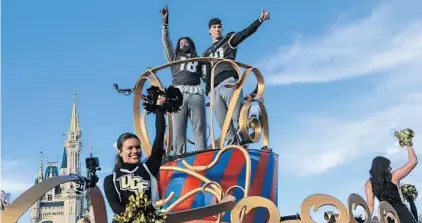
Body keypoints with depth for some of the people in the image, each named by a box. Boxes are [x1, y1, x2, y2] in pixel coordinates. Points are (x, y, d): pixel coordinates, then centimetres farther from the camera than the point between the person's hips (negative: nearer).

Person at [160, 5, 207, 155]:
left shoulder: (199, 60, 28)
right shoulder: (174, 57, 28)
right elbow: (165, 41, 19)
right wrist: (165, 22, 11)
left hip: (196, 93, 0)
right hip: (178, 94, 0)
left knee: (200, 129, -9)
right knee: (178, 130, -9)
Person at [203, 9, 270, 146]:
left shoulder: (229, 40, 15)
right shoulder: (207, 53, 30)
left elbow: (246, 33, -1)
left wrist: (260, 20, -16)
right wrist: (207, 93, 17)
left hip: (229, 82, -5)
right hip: (215, 88, 6)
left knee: (236, 117, -16)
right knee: (224, 124, -2)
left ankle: (241, 146, -22)